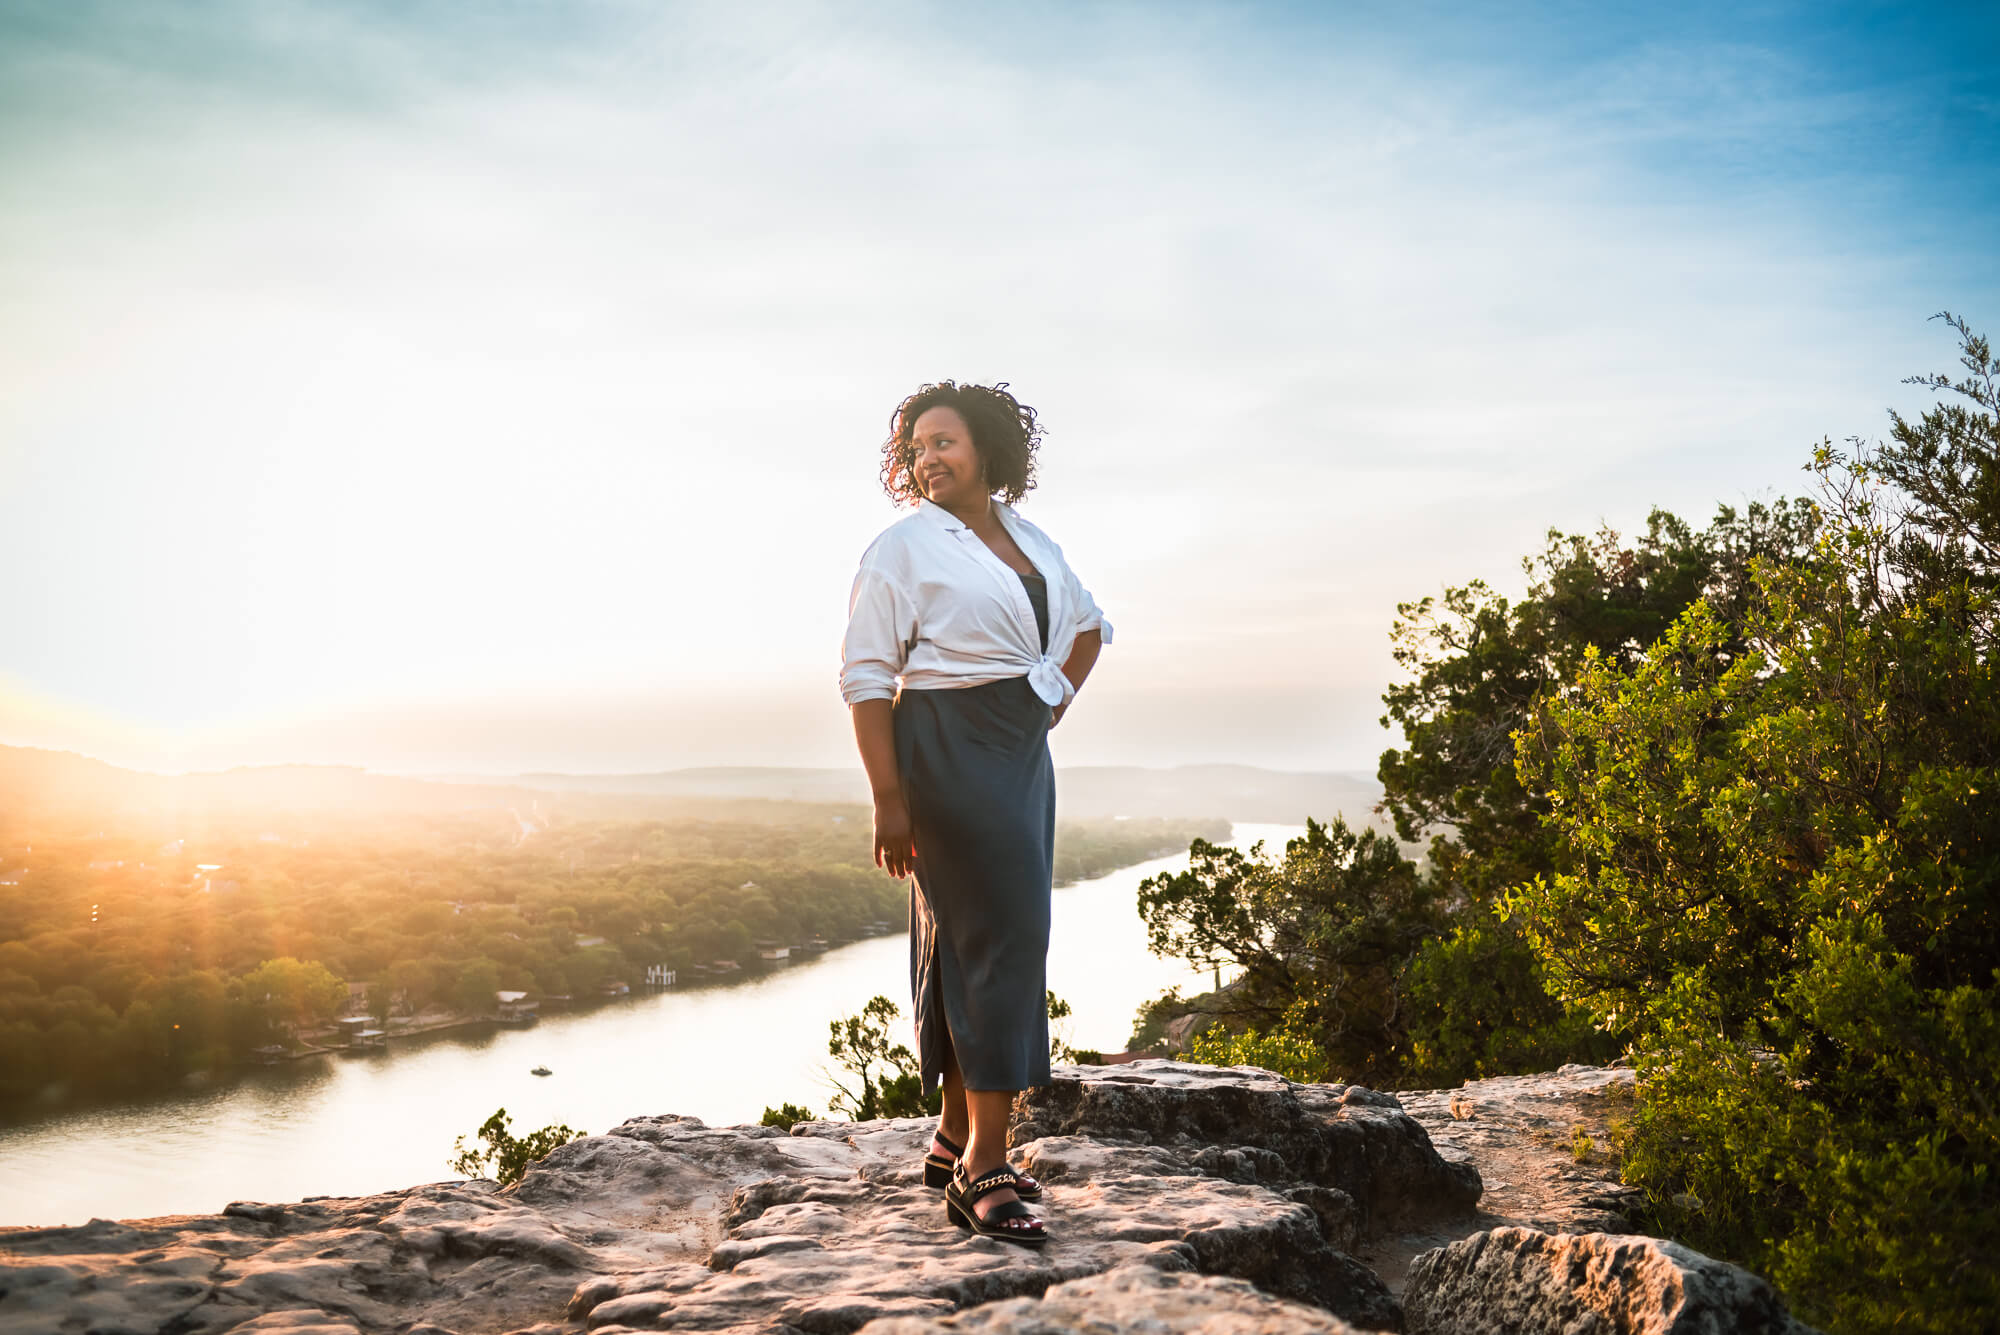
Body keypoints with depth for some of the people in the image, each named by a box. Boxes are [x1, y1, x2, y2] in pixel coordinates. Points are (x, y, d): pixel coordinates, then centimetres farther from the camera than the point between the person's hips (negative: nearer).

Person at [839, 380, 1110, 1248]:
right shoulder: (903, 548, -5)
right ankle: (983, 1168, -5)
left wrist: (1059, 696, 14)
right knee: (1002, 940, -11)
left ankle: (958, 1140, 22)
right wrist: (888, 798, -17)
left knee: (967, 946, 11)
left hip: (1022, 755, 7)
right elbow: (865, 675, -10)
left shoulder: (1030, 541, 15)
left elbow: (1088, 625, 32)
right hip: (947, 752, -7)